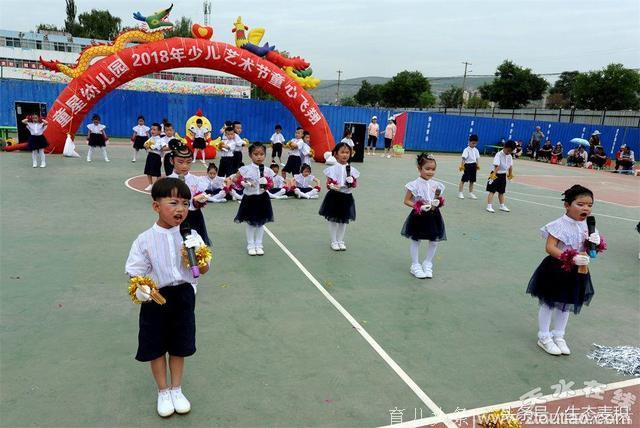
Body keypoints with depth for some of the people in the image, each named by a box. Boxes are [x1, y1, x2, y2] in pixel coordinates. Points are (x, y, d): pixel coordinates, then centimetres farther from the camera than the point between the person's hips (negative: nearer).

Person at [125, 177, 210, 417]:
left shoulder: (190, 235, -7)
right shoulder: (145, 240, -13)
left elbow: (204, 270, -2)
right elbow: (136, 273, -8)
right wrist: (139, 290, -28)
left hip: (184, 297, 2)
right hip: (156, 299, -2)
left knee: (179, 345, 17)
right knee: (156, 347, 14)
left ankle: (176, 389, 40)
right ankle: (163, 391, 38)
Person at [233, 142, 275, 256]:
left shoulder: (267, 170, -3)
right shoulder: (245, 169, -9)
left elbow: (271, 183, 7)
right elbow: (235, 179, -4)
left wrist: (267, 185, -14)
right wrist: (244, 183, -19)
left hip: (262, 198, 2)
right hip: (249, 198, -2)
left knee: (261, 223, 11)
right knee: (250, 223, 8)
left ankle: (259, 245, 24)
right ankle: (251, 245, 21)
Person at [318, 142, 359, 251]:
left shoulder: (352, 170, 1)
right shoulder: (332, 169, -6)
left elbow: (355, 184, 4)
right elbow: (328, 183, -6)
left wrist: (352, 183, -18)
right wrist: (332, 186, -27)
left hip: (346, 197, 2)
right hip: (334, 196, -2)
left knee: (344, 221, 10)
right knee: (333, 220, 6)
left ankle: (340, 241, 26)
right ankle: (334, 241, 19)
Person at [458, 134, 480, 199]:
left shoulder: (476, 150, 10)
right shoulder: (466, 150, -10)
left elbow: (477, 158, 13)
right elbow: (464, 158, -19)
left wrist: (478, 165, 2)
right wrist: (462, 165, -27)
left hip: (473, 165, 6)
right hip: (468, 165, -6)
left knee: (472, 180, 11)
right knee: (463, 180, -1)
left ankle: (471, 193, 21)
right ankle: (460, 193, 5)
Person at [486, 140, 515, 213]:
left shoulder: (509, 156, 5)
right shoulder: (499, 155, -17)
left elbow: (510, 166, 16)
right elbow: (497, 166, -29)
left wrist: (510, 174, 19)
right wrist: (494, 174, -37)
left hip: (503, 175, 7)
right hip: (496, 175, -7)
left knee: (501, 192, 16)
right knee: (492, 191, -5)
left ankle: (502, 206, 26)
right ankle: (489, 206, -6)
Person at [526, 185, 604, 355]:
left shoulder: (588, 226, 1)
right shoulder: (560, 225, -19)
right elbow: (549, 248, -25)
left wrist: (596, 243, -16)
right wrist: (572, 258, -33)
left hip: (577, 272, 6)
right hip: (556, 270, -6)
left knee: (567, 305, 19)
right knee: (549, 303, 8)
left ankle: (558, 336, 37)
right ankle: (544, 337, 25)